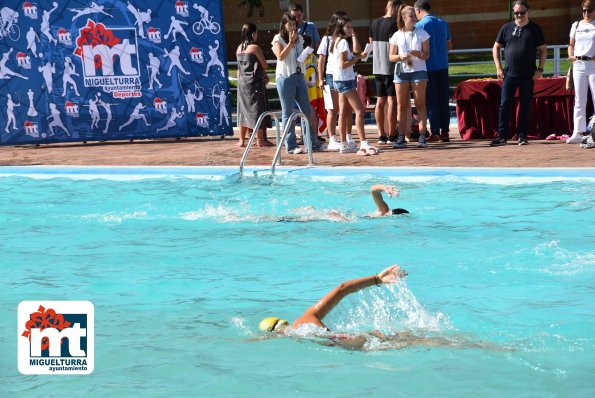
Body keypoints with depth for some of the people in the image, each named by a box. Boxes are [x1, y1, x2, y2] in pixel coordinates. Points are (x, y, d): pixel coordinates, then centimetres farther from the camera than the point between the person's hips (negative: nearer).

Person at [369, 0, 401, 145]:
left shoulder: (375, 23, 11)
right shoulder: (394, 24, -13)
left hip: (377, 68, 7)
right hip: (391, 68, -7)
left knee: (380, 102, 10)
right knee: (392, 101, -5)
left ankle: (381, 135, 13)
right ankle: (392, 135, -5)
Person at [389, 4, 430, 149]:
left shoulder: (421, 33, 3)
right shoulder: (397, 36, 6)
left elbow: (427, 54, 3)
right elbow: (391, 56, 7)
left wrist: (419, 54, -19)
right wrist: (400, 57, -14)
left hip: (419, 71, -1)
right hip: (402, 71, 2)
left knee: (420, 105, -4)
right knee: (402, 106, 1)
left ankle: (422, 137, -6)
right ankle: (401, 138, 4)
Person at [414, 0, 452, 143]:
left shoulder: (420, 25, -10)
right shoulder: (443, 23, 9)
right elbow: (449, 46, 15)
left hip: (429, 67, -5)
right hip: (443, 66, 5)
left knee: (431, 101, 0)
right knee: (443, 100, 8)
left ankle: (435, 132, -2)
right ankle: (445, 132, 7)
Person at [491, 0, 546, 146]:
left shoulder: (535, 29, 3)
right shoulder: (506, 28, 6)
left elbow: (543, 50, 7)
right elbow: (496, 48, 12)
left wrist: (540, 69, -3)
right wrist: (498, 68, 3)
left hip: (528, 75, -1)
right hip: (509, 74, 1)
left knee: (525, 106, 3)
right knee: (504, 105, -3)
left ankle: (522, 136, 10)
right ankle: (502, 136, 1)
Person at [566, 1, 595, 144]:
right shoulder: (576, 26, 13)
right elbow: (571, 44, 18)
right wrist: (571, 55, 0)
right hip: (578, 65, 5)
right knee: (579, 100, 5)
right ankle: (578, 133, 7)